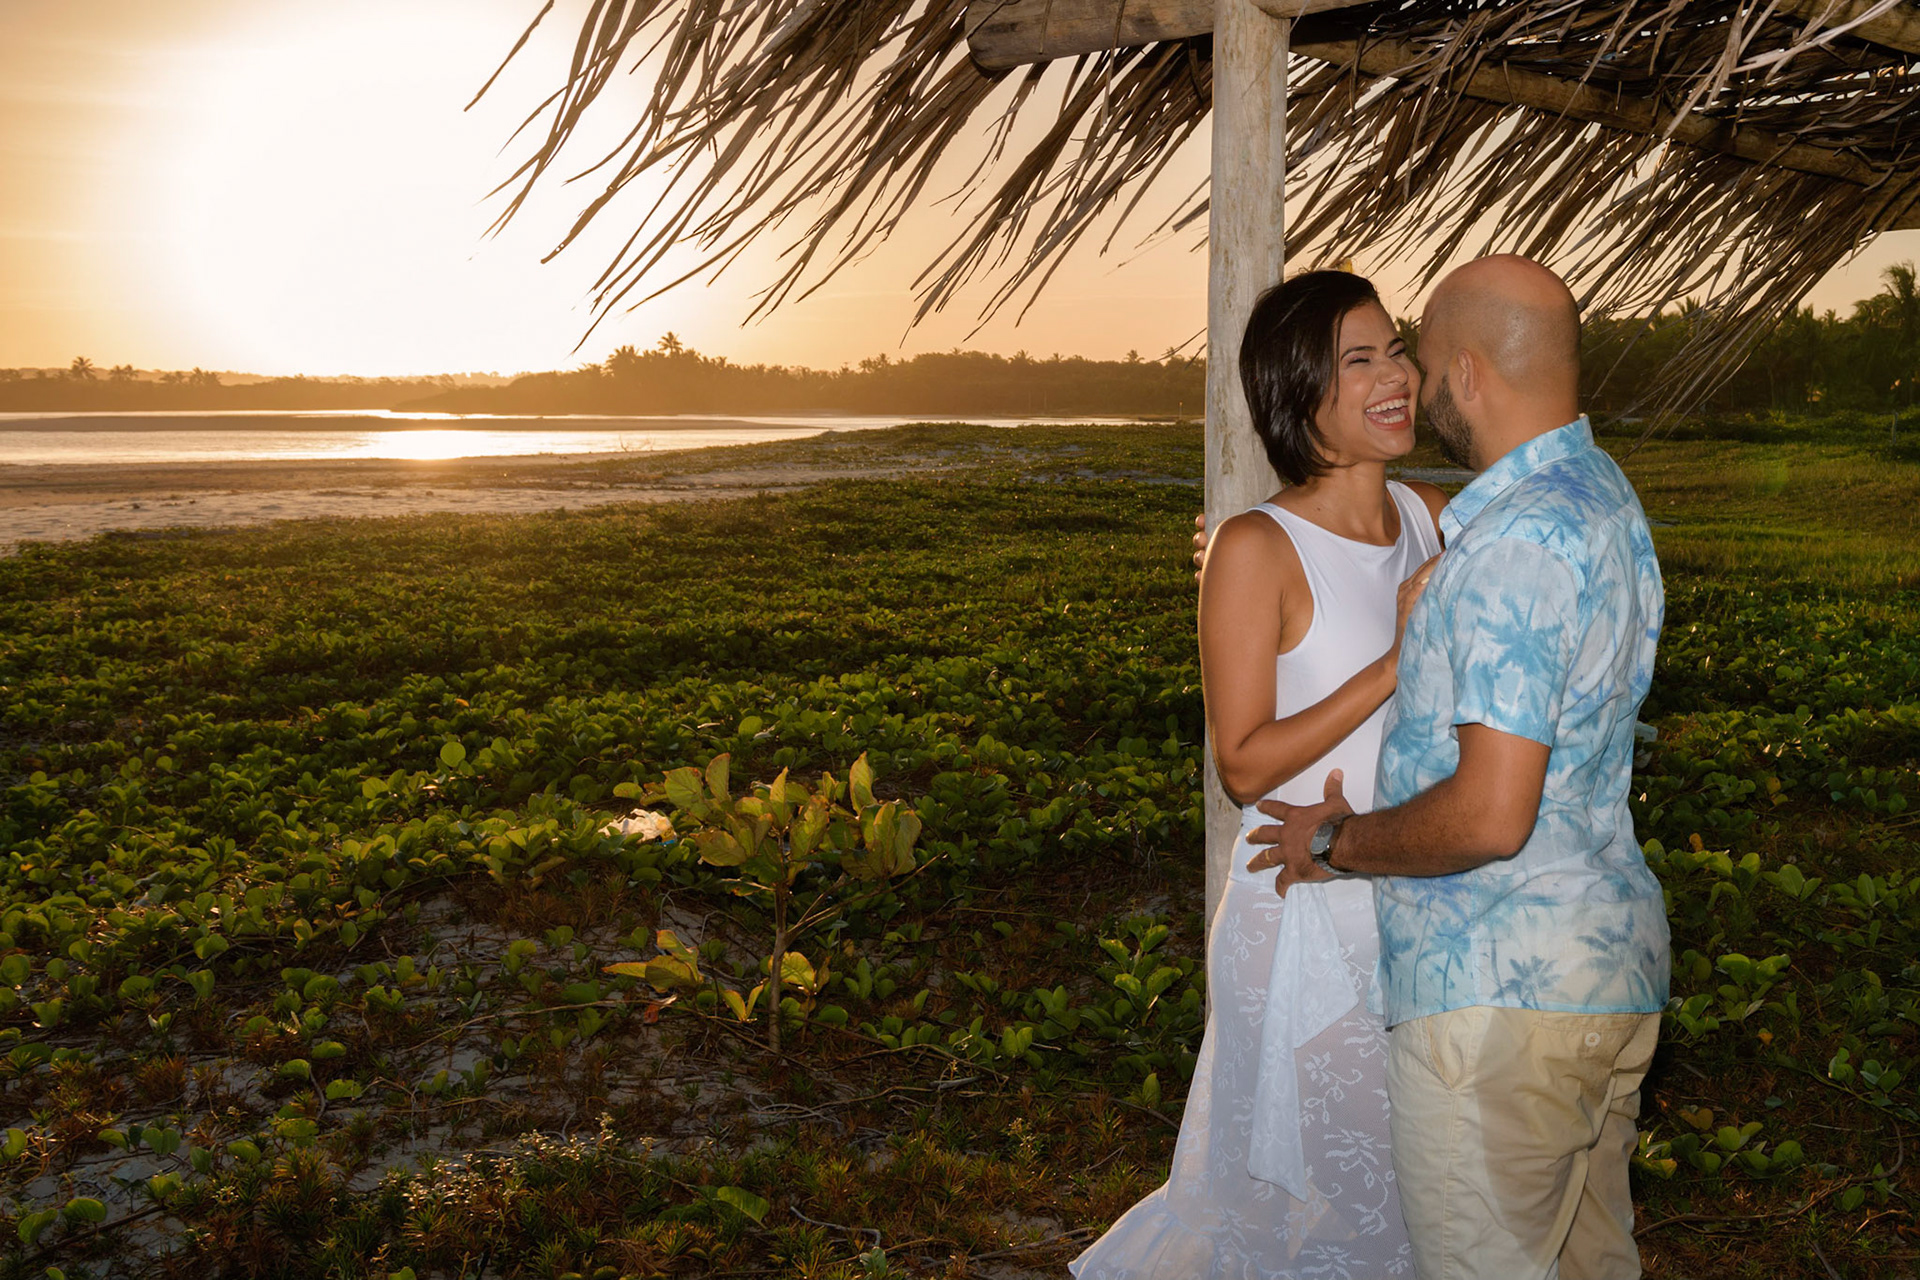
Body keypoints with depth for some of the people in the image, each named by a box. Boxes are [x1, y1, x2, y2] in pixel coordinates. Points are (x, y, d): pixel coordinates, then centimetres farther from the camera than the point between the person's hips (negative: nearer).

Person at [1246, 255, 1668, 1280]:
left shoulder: (1517, 538, -22)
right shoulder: (1604, 500, 10)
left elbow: (1489, 816, -28)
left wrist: (1339, 841, -9)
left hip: (1497, 991, -10)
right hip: (1614, 964, 10)